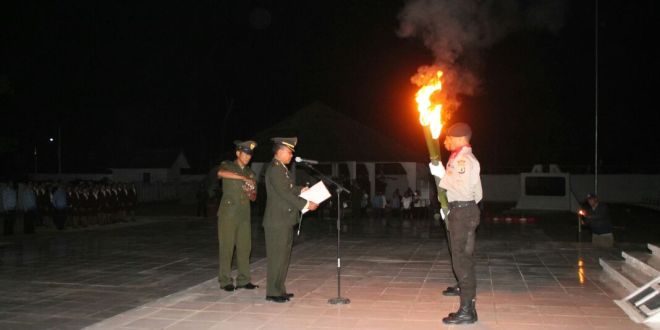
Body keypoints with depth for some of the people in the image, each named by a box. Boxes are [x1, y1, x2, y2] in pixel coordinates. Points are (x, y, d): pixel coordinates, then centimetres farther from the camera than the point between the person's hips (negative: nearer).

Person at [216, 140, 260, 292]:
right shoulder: (227, 166, 1)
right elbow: (220, 173, -26)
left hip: (244, 214, 5)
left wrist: (250, 194, -7)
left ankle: (243, 280, 11)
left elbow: (254, 197, 17)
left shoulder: (251, 173, 16)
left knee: (245, 247, 3)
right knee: (226, 248, -3)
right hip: (228, 213, -5)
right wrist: (243, 178, -30)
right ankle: (225, 281, 4)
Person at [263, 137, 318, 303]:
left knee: (283, 256, 14)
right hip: (277, 222, -10)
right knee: (276, 257, -4)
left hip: (285, 221, 10)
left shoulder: (281, 168, 17)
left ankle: (279, 290, 22)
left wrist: (302, 190, 9)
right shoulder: (274, 168, -16)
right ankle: (272, 292, 3)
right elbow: (284, 193, -21)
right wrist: (306, 204, -19)